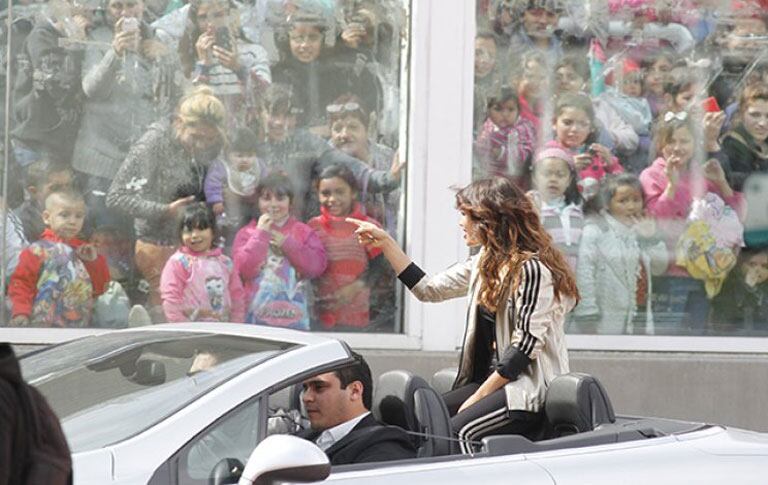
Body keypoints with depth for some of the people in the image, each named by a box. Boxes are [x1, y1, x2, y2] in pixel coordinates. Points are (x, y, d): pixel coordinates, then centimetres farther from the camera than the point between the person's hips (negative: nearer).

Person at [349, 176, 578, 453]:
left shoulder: (532, 269, -12)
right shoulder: (485, 263, 16)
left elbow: (526, 346, -16)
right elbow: (428, 289, 24)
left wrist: (477, 398, -15)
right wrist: (385, 242, 22)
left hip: (529, 389, -9)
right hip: (491, 379, 9)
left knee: (457, 431, -32)